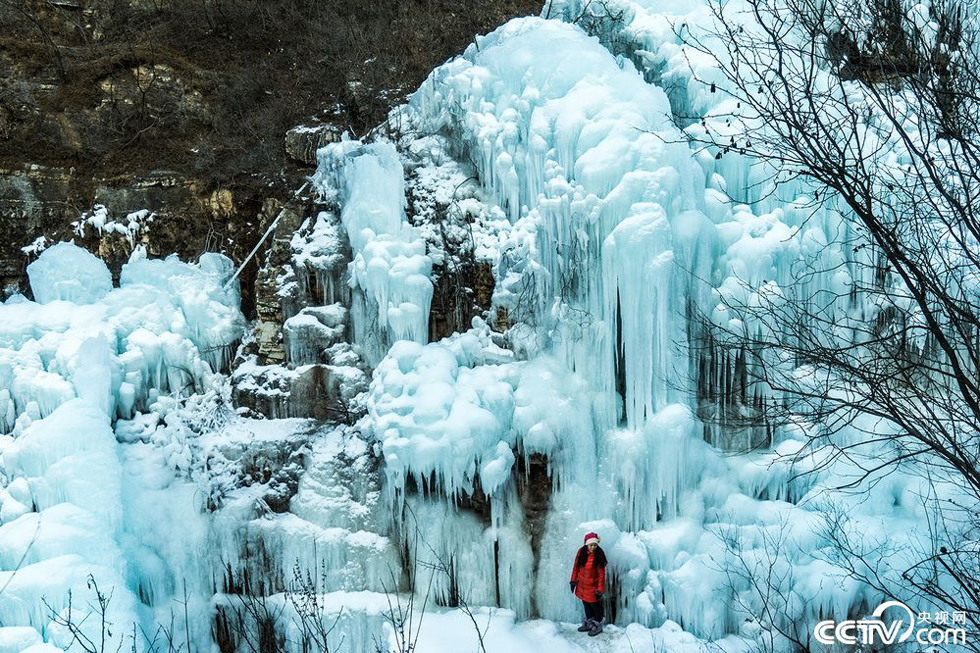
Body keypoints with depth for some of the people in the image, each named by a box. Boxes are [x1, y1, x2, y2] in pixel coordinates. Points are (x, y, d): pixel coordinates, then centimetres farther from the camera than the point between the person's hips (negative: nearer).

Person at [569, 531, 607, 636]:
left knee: (595, 605, 8)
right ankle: (589, 623, 39)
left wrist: (600, 589, -16)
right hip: (582, 585, 5)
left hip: (592, 586, -5)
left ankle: (598, 625, 27)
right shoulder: (581, 552, -7)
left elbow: (601, 573, -16)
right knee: (586, 604, 20)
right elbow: (576, 566, 6)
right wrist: (573, 580, 7)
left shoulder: (598, 556, -19)